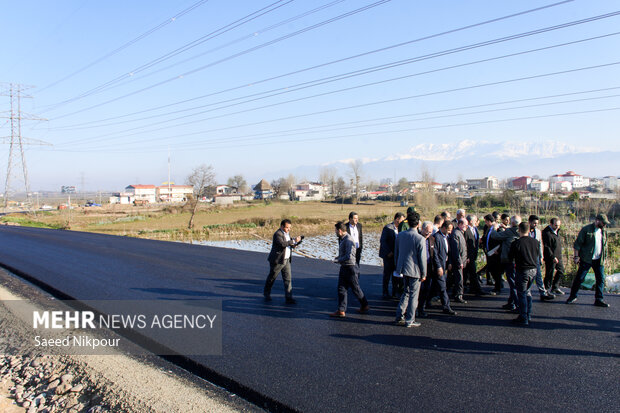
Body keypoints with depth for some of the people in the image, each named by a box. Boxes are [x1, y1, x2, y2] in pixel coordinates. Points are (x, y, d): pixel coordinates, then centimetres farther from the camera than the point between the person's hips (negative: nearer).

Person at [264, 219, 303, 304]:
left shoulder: (287, 233, 10)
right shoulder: (277, 234, -17)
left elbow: (292, 245, 18)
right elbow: (283, 244, -33)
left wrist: (298, 241, 0)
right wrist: (294, 240, -30)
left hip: (286, 260, 7)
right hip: (277, 260, -7)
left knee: (288, 279, 0)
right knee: (272, 278, 10)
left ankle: (289, 297, -1)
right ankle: (266, 294, 30)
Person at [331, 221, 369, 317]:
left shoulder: (348, 240, -21)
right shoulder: (342, 239, 10)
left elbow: (349, 256, -28)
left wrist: (337, 260, -19)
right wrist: (339, 257, 9)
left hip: (350, 267, -9)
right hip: (344, 267, 9)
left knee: (355, 288, 6)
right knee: (341, 289, 6)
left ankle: (365, 306, 25)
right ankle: (341, 311, 9)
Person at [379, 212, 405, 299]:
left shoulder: (400, 228, 9)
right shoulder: (388, 228, -10)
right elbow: (382, 241, -13)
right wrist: (388, 252, -17)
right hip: (388, 255, -6)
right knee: (387, 274, 3)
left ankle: (395, 292, 17)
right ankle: (385, 293, 12)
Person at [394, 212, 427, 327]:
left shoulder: (400, 235, 1)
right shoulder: (420, 239, -17)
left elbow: (396, 253, 9)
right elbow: (422, 258, -13)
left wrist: (398, 267, 20)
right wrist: (423, 274, -3)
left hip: (403, 269, 6)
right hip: (414, 270, -6)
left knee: (406, 292, 21)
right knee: (413, 295, 6)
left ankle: (399, 317, 21)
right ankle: (409, 320, 13)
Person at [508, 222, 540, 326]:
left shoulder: (516, 243, -15)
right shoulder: (535, 242, 1)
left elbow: (510, 257, -5)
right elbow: (538, 256, 13)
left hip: (522, 271, -6)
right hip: (534, 270, 6)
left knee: (521, 293, 2)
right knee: (527, 291, 21)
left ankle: (523, 318, 4)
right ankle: (528, 314, 27)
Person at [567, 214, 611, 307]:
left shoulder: (604, 231, 12)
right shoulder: (586, 229, -7)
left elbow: (605, 246, 21)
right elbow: (577, 243, -7)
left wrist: (604, 258, 16)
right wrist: (576, 256, -11)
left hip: (599, 260, 6)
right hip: (586, 260, -6)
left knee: (601, 279, 4)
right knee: (579, 278, -1)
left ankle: (599, 299, 13)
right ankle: (573, 296, 11)